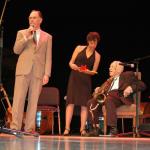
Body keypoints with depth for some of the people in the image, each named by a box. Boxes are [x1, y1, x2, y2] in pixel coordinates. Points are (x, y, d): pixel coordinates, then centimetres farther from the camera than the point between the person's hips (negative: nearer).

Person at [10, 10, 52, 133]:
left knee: (33, 101, -2)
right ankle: (15, 127, -9)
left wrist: (47, 74, -4)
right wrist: (26, 37, -6)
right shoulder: (22, 33, 15)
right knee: (18, 99, -8)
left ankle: (29, 128, -2)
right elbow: (16, 50, 3)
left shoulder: (47, 37, 15)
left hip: (38, 72, 0)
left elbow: (48, 57, 7)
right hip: (23, 70, 0)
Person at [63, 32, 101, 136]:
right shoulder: (79, 48, 6)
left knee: (84, 104, -4)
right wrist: (73, 66, -17)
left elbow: (94, 71, 6)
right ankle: (67, 128, -11)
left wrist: (88, 71, -15)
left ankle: (83, 129, -2)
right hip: (74, 78, -1)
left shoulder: (97, 56, 8)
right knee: (70, 102, -8)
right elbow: (71, 62, 5)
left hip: (86, 80, 1)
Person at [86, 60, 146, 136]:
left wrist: (131, 88, -12)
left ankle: (113, 128, -43)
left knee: (108, 99, -39)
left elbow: (142, 85, 6)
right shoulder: (109, 80, 34)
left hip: (120, 97, -6)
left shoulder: (128, 75, 16)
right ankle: (96, 128, -21)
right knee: (91, 102, -17)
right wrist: (98, 90, 5)